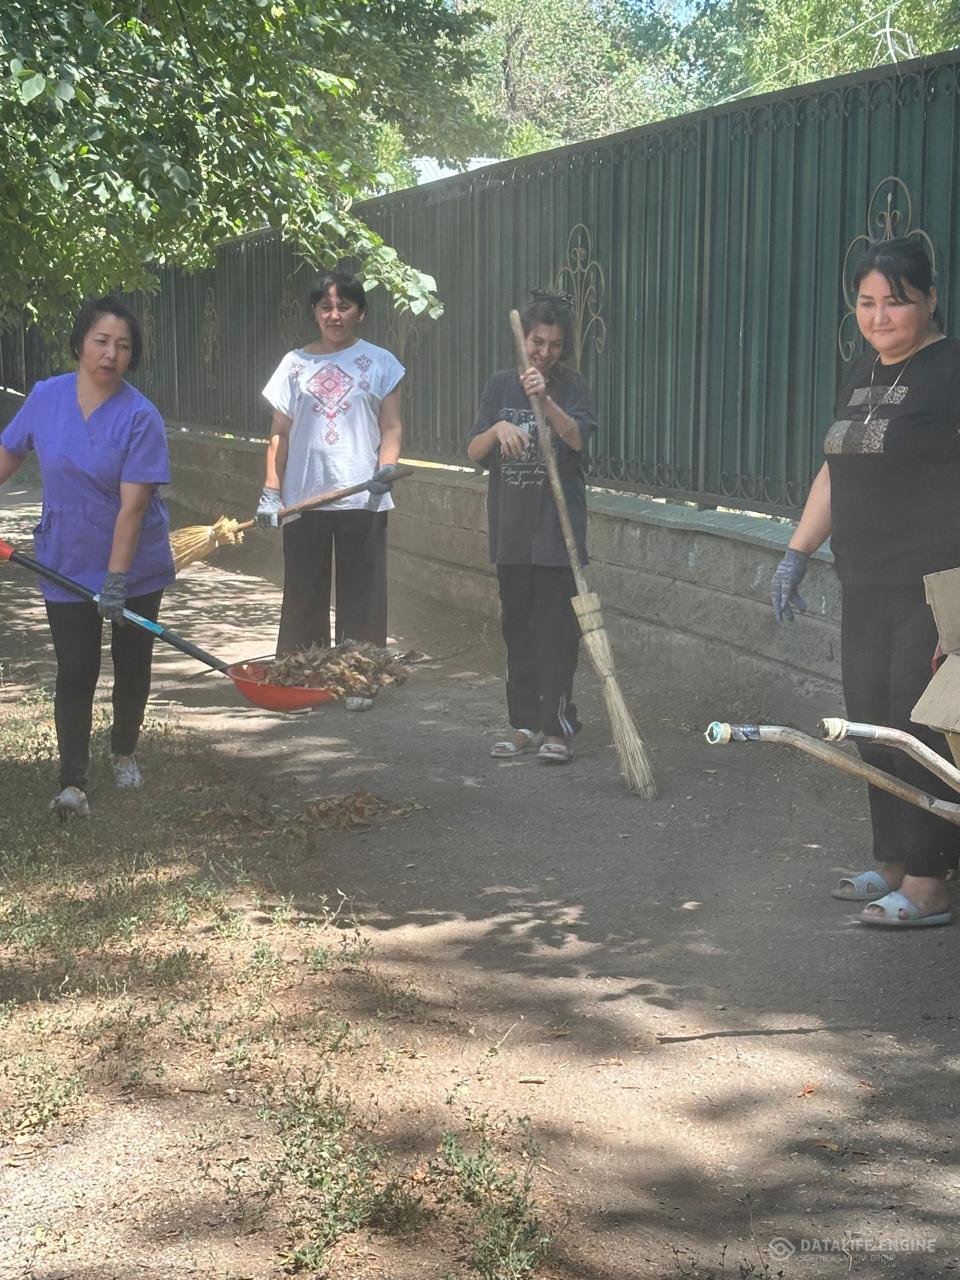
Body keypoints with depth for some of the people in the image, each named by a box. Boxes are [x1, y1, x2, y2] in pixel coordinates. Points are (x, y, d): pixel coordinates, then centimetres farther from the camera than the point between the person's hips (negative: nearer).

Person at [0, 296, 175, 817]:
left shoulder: (140, 417, -18)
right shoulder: (45, 397, -6)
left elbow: (133, 504, -22)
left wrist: (116, 580, -26)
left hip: (135, 567, -1)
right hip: (65, 564, 2)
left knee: (131, 664, 13)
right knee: (75, 671, -3)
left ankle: (124, 753, 36)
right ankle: (72, 781, 0)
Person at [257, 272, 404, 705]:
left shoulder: (379, 363, 5)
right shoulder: (295, 364, 10)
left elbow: (392, 427, 3)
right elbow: (280, 434, 10)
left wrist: (386, 467, -16)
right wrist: (271, 491, 1)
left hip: (362, 498, -2)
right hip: (303, 498, 2)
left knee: (361, 593, 2)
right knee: (303, 593, 6)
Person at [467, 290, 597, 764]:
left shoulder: (572, 388, -1)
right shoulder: (500, 385, 9)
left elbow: (577, 438, -19)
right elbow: (474, 453, 5)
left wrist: (544, 398, -32)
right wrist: (498, 428, -15)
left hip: (557, 529, -4)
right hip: (511, 529, 4)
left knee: (556, 631, -4)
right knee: (517, 629, 10)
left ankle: (557, 727, 1)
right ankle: (525, 722, 19)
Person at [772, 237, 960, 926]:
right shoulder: (864, 373, 17)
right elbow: (838, 471, 25)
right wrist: (797, 553, 22)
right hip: (867, 587, 8)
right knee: (873, 725, 11)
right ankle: (893, 865, 22)